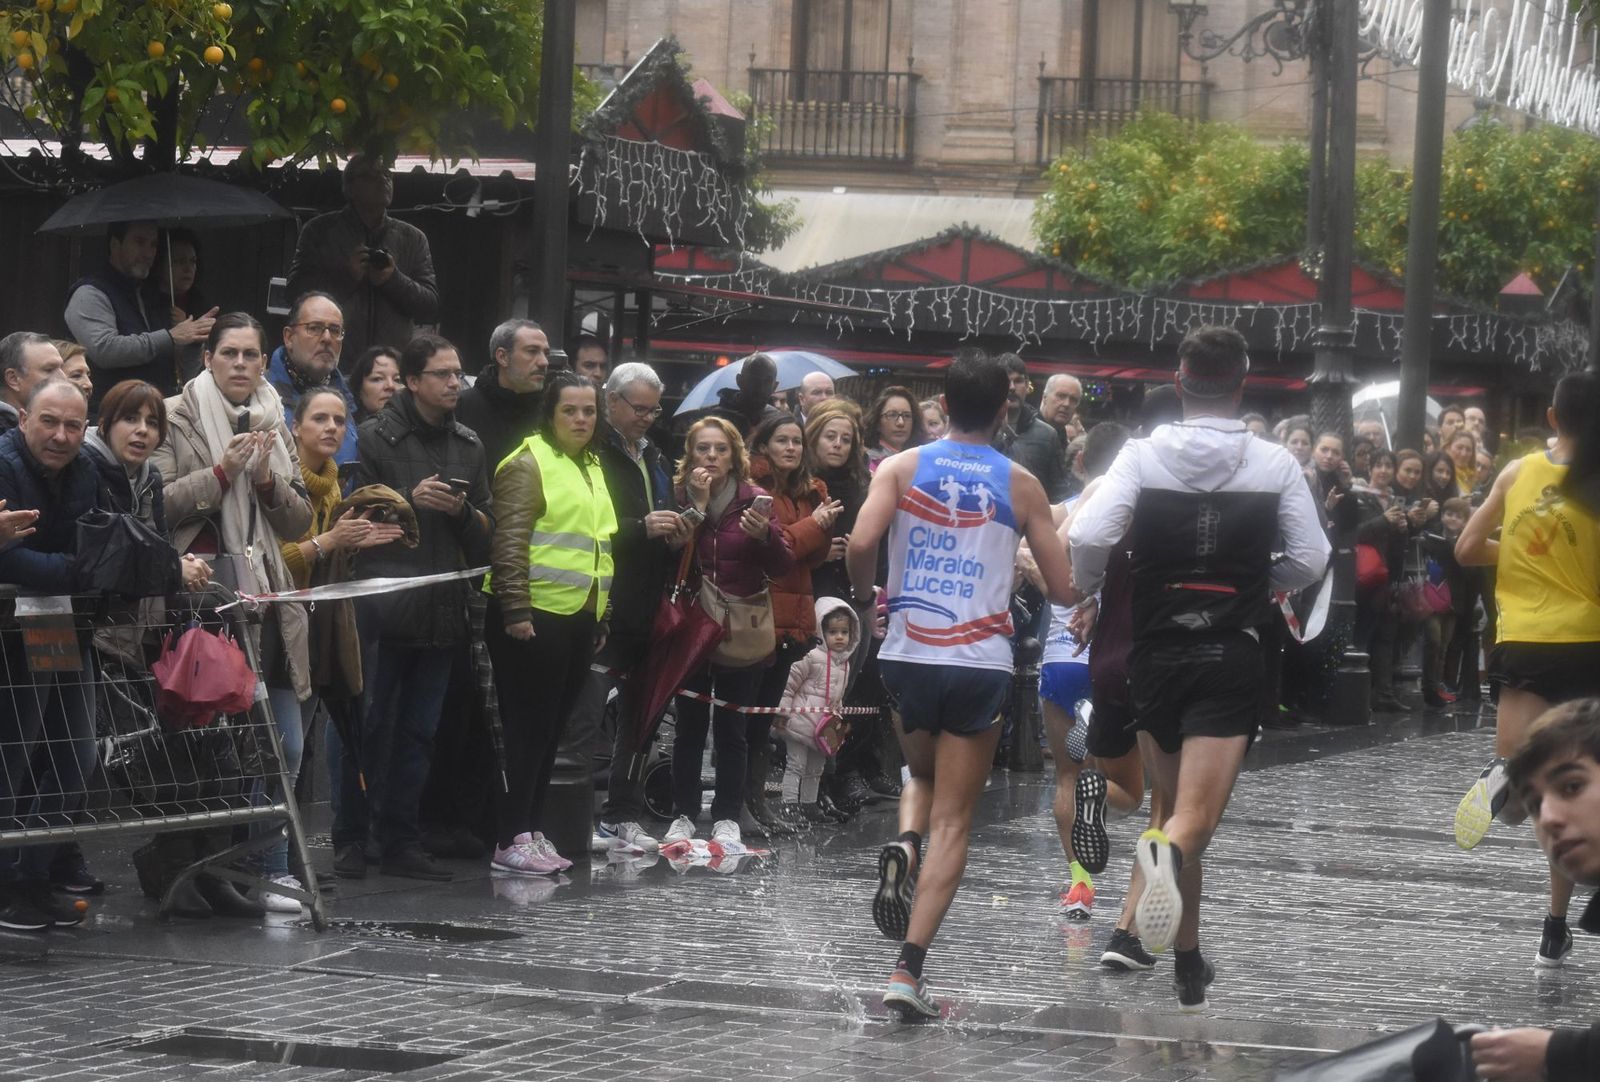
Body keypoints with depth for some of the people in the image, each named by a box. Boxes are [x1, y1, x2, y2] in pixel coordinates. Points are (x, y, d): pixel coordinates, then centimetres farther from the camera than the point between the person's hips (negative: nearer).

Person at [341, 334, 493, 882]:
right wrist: (410, 500, -16)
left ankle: (400, 841, 14)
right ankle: (351, 839, 5)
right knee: (370, 727, -2)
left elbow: (488, 529, 17)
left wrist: (464, 511, -4)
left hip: (441, 609, 5)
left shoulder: (469, 445, 15)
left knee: (418, 733, 8)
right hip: (383, 605, -5)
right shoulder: (375, 438, -1)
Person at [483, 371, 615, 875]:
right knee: (528, 728, -8)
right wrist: (516, 611, -21)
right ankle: (511, 839, -7)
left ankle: (531, 830, 15)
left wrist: (602, 616, 22)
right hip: (536, 617, -8)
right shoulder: (530, 464, -7)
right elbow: (510, 542, -14)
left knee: (551, 730, 10)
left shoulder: (590, 469, 19)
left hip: (579, 618, 8)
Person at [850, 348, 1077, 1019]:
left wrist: (862, 595, 6)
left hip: (908, 655, 2)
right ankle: (908, 970, -10)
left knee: (923, 776, 30)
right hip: (981, 661, -2)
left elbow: (861, 542, -14)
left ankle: (903, 846, -4)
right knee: (953, 822, 2)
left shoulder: (902, 467, 2)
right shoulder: (1020, 485, 3)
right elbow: (1065, 591, 3)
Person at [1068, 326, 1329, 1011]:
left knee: (1176, 804, 19)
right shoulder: (1275, 466, -1)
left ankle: (1189, 966, 25)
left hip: (1158, 653, 2)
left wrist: (1087, 595, 6)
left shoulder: (1142, 455, -3)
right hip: (1232, 658, -2)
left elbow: (1086, 536, -13)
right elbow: (1310, 562, 1)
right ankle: (1169, 848, -47)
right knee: (1196, 818, -9)